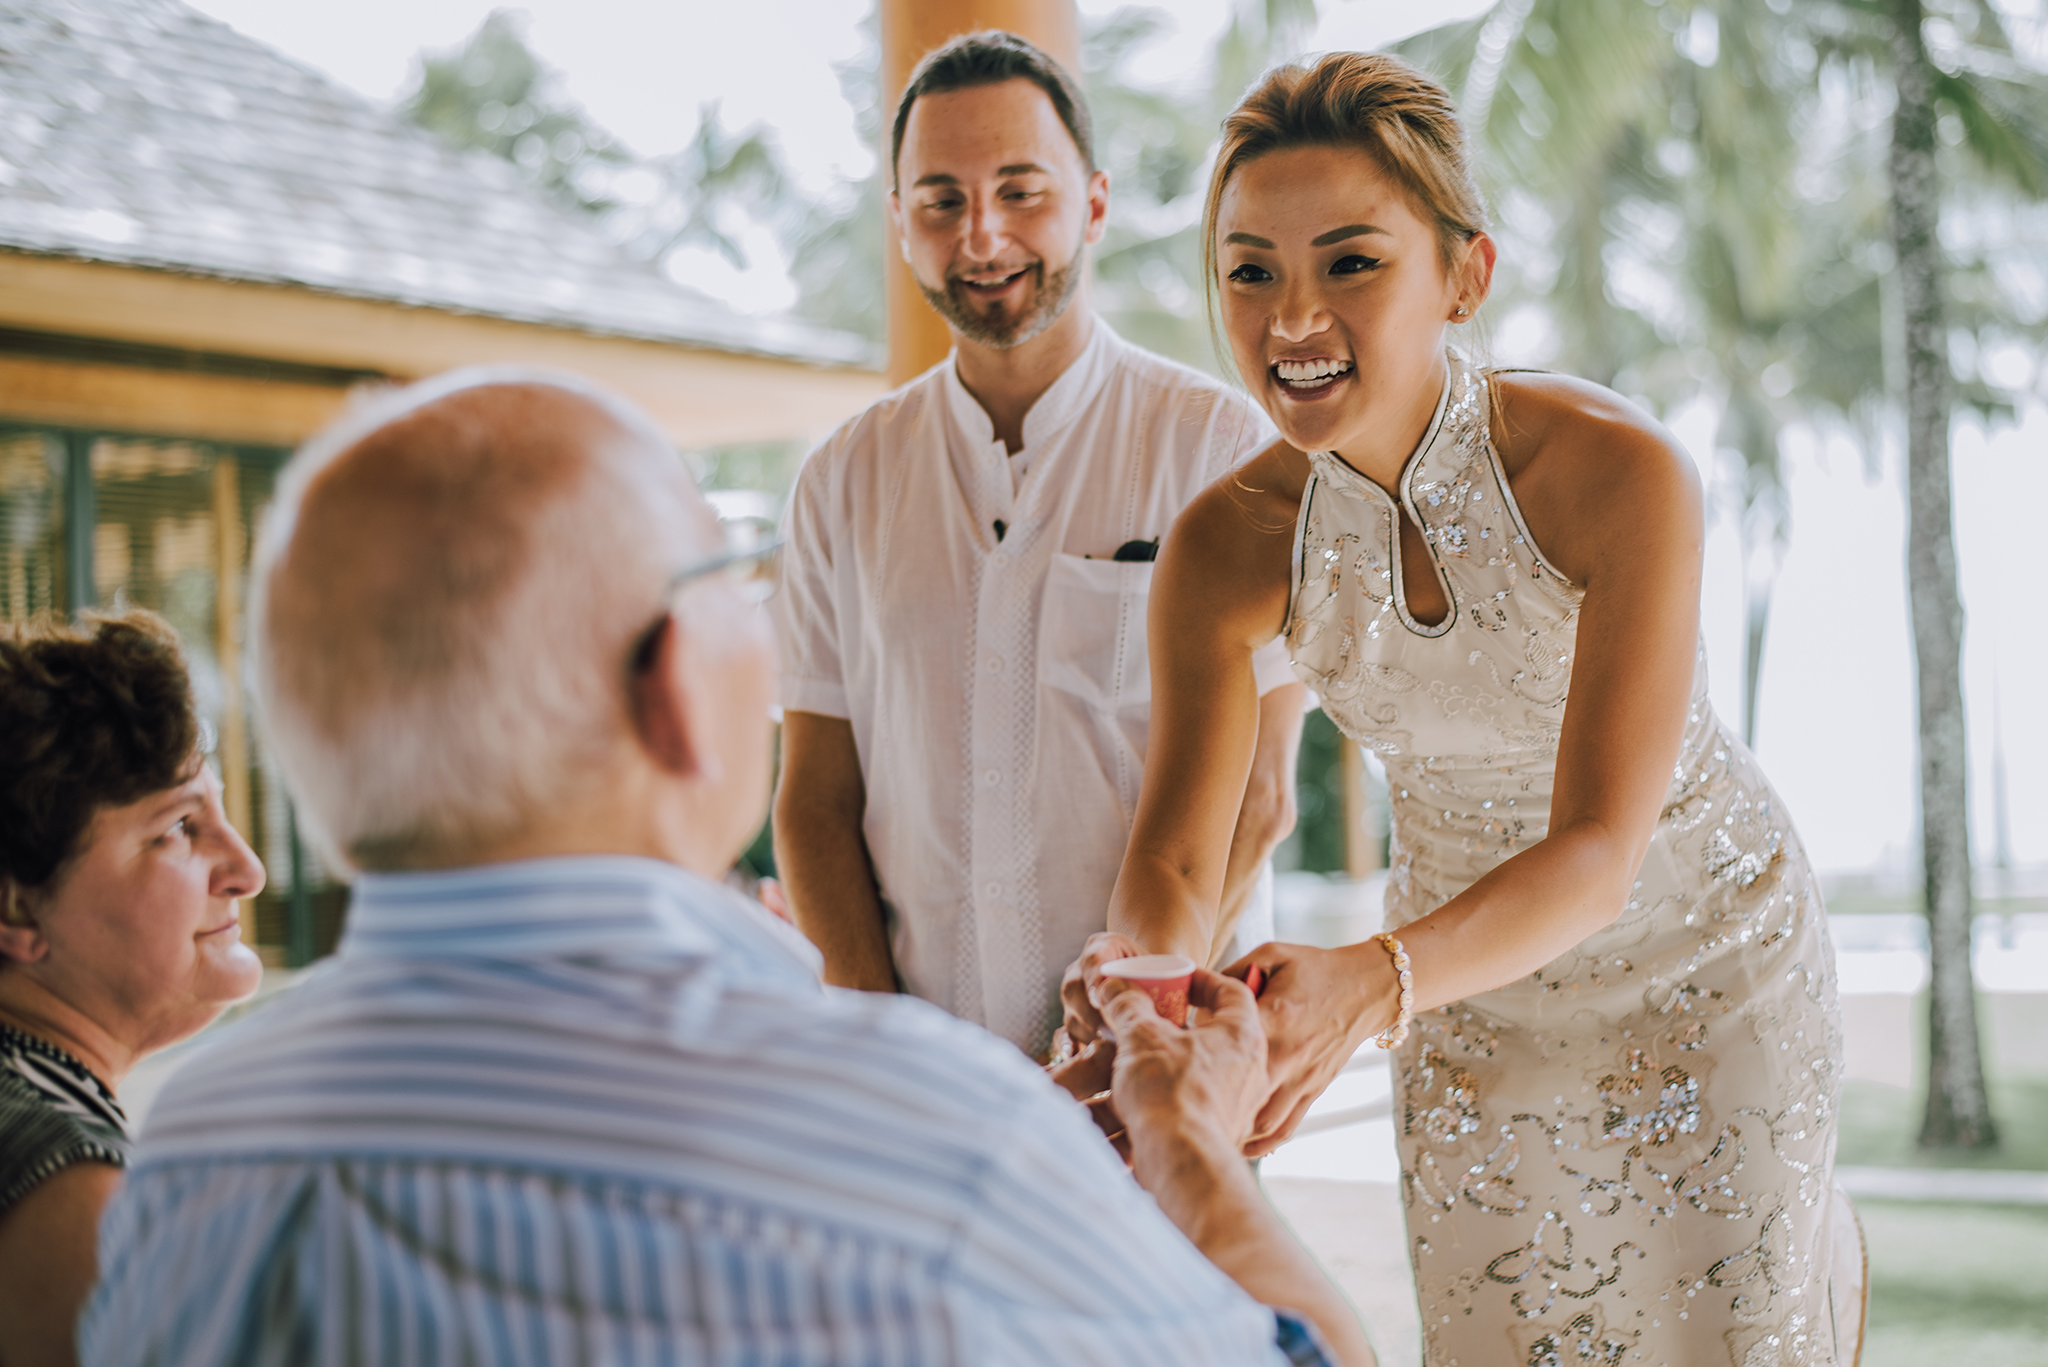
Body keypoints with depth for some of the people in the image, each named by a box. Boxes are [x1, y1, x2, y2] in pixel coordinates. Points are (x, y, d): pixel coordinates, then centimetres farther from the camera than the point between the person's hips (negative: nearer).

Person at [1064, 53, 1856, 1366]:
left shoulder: (1621, 470, -30)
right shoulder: (1227, 545, -19)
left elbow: (1600, 851, -34)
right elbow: (1178, 854, -16)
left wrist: (1368, 983, -51)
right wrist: (1129, 967, -39)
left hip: (1702, 965, -3)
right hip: (1465, 976, 3)